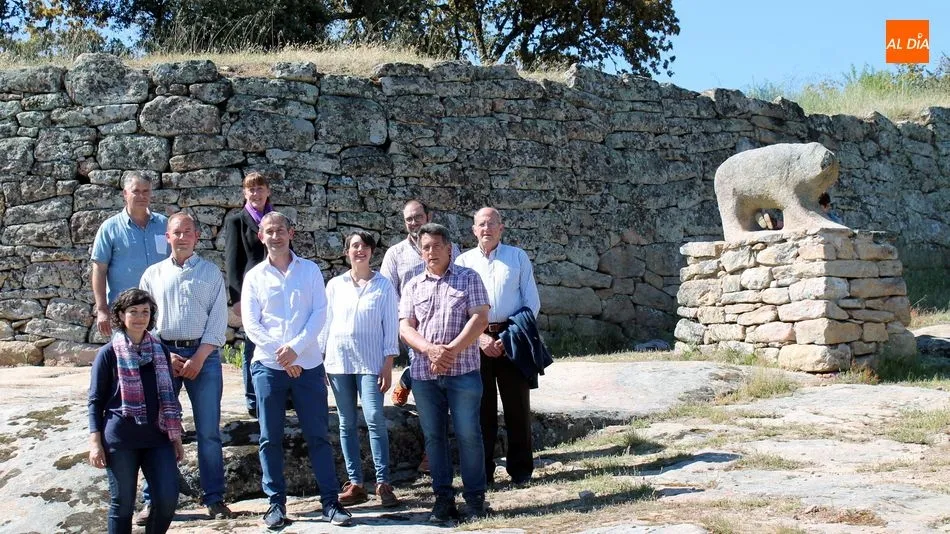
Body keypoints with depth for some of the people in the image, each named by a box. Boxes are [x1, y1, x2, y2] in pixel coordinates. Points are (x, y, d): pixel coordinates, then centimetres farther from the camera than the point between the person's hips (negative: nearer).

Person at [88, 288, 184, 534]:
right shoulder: (109, 353, 0)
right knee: (123, 504, 2)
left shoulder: (161, 351, 12)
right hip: (120, 439, -3)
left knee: (168, 499, -6)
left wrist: (176, 437, 13)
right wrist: (95, 442, -7)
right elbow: (95, 401, 0)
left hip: (157, 437, 3)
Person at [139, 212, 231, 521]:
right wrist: (166, 357, -4)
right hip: (163, 354, 1)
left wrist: (198, 358, -9)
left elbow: (219, 319, 1)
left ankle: (214, 498, 7)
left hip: (204, 354, -1)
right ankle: (153, 500, 9)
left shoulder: (211, 273, 7)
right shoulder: (153, 274, 11)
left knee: (209, 431, -1)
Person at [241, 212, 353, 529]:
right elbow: (251, 325, -1)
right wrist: (280, 354, -11)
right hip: (268, 366, 0)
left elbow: (319, 313, -2)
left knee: (318, 435, 1)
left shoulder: (310, 270, 7)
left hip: (308, 365, 0)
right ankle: (276, 503, 10)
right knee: (271, 438, 3)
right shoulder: (254, 277, 6)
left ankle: (330, 502, 5)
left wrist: (295, 347, -15)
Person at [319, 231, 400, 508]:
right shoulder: (335, 285, 10)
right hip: (338, 360, 3)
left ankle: (383, 483, -8)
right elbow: (326, 322, 12)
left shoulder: (383, 285, 3)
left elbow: (391, 326, 2)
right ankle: (355, 484, 9)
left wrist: (388, 365, -4)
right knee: (347, 423, 4)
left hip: (370, 361, -3)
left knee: (375, 419, -12)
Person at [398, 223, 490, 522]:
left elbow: (480, 319, -5)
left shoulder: (468, 278, 5)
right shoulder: (413, 286, 13)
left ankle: (475, 498, 5)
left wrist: (451, 350, -14)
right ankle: (443, 498, 13)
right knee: (433, 436, 6)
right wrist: (430, 349, -14)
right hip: (423, 373, 3)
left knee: (468, 434, -3)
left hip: (463, 370, -3)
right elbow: (405, 327, 4)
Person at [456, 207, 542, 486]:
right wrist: (480, 337, -9)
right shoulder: (463, 261, 9)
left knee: (517, 405, 1)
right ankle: (483, 471, 9)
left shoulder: (518, 257, 8)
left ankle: (520, 469, 10)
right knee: (482, 406, 2)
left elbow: (532, 302, 4)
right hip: (476, 340, 1)